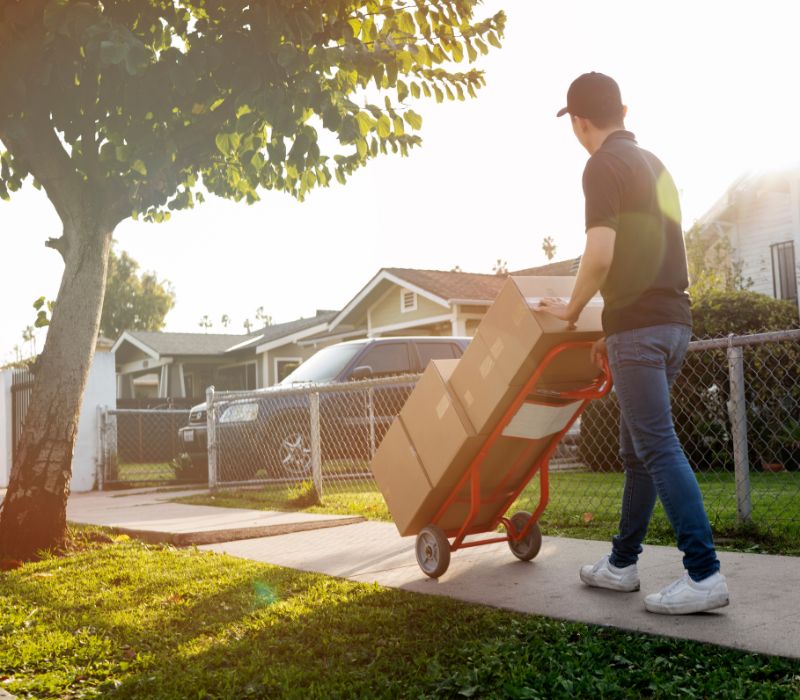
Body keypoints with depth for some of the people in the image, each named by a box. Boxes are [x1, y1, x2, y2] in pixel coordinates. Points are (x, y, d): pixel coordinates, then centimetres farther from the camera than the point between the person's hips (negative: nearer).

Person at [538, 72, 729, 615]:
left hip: (638, 325, -9)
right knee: (638, 448, 13)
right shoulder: (653, 164, 20)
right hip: (673, 319, 9)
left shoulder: (605, 165, -8)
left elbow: (601, 255, -19)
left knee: (657, 448, -8)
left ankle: (704, 574, -9)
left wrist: (573, 310, -3)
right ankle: (622, 564, 22)